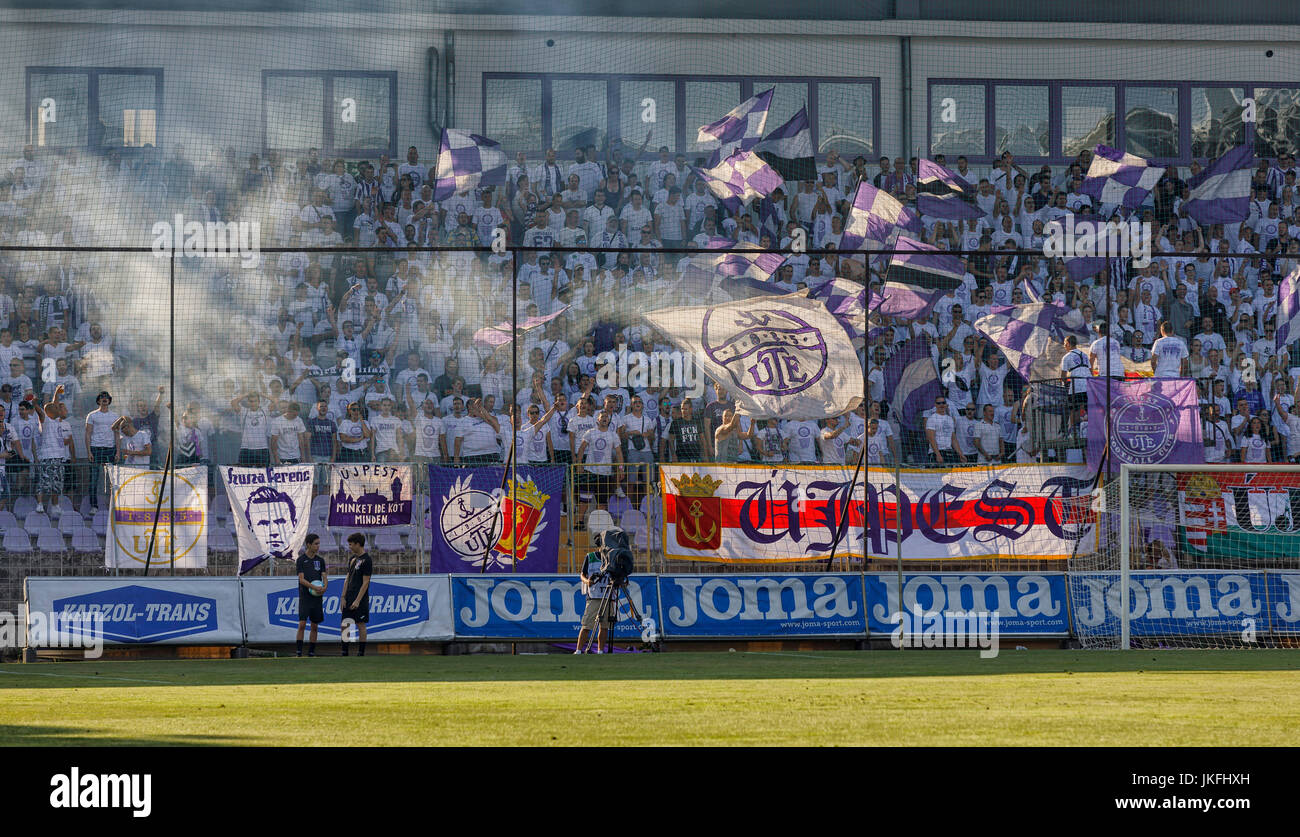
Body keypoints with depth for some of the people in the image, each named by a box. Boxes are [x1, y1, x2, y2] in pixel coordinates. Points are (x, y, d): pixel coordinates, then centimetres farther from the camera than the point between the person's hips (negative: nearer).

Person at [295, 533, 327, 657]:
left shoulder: (320, 560, 11)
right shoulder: (301, 559, -2)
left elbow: (325, 577, 7)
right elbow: (301, 579, -9)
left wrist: (325, 587, -15)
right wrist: (315, 587, -21)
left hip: (317, 597, 4)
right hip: (304, 597, -4)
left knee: (314, 626, 6)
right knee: (302, 624, -13)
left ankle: (311, 652, 12)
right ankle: (299, 651, -11)